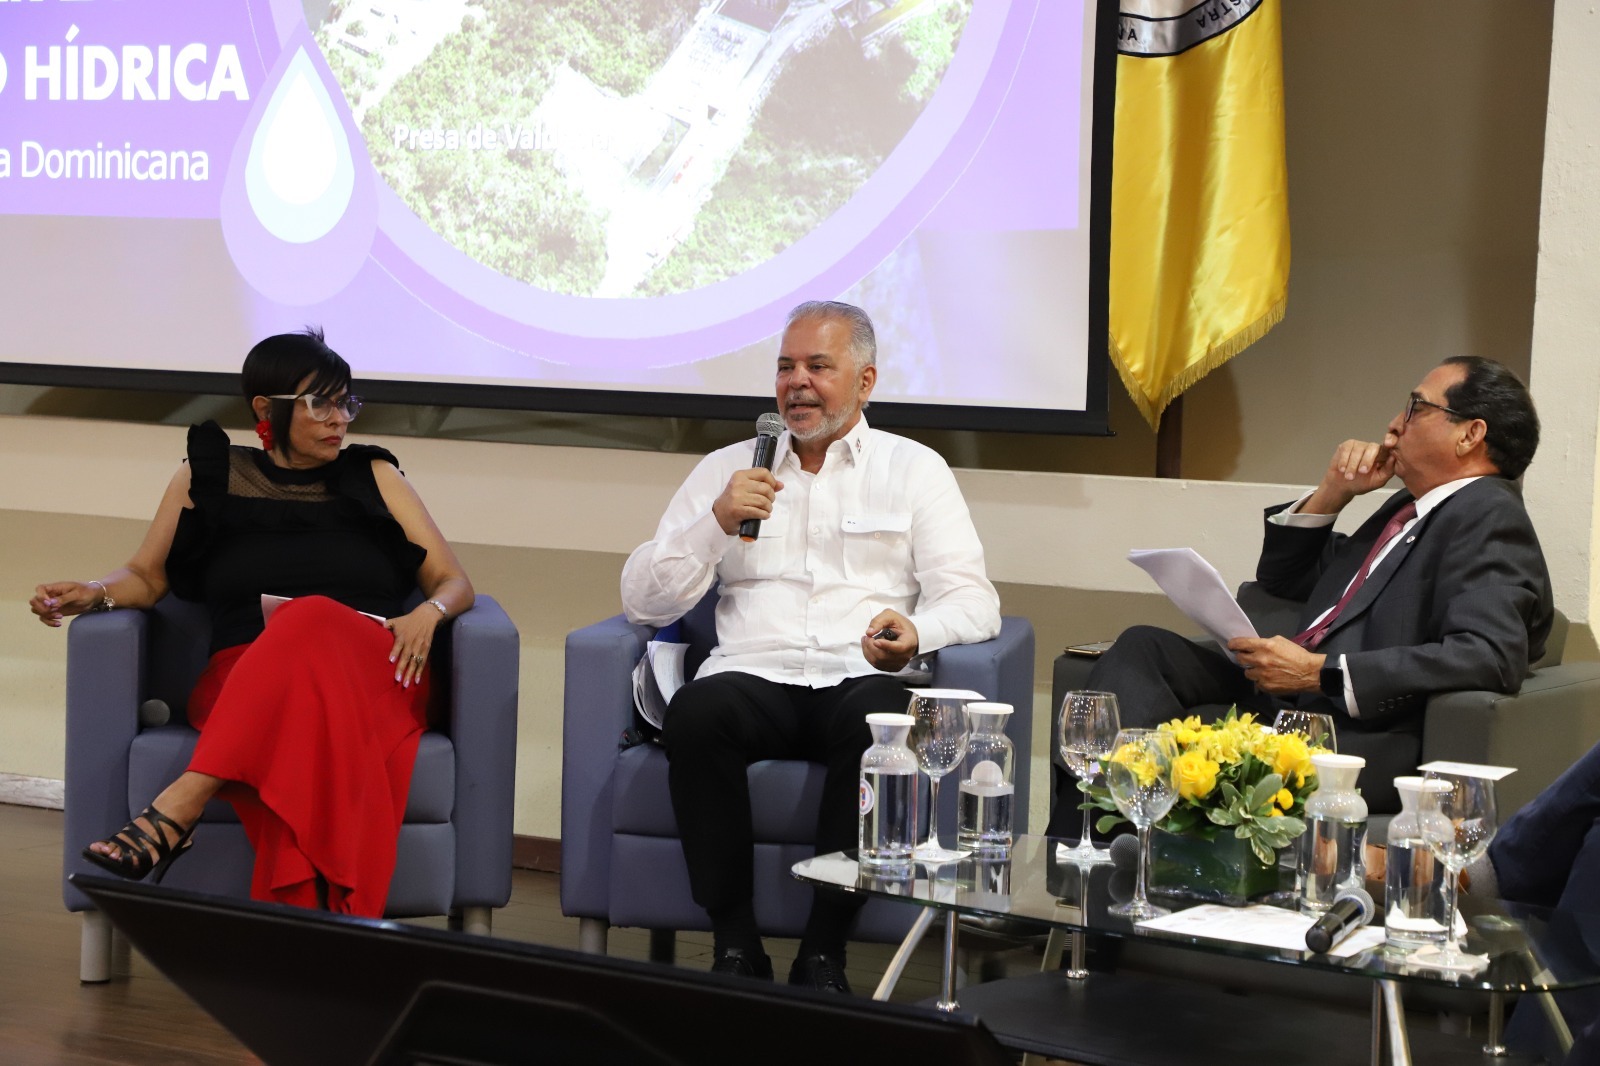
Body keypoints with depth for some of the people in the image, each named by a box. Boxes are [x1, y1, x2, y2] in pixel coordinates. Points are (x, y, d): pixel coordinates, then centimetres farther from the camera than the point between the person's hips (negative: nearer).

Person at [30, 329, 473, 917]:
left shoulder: (374, 476, 20)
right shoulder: (210, 476, 19)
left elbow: (453, 582, 17)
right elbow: (146, 576, 21)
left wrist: (427, 614, -8)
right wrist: (94, 592, -3)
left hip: (376, 672, 0)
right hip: (241, 682, 0)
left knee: (312, 622, -38)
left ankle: (175, 811, -47)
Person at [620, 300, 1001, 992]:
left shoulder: (914, 469, 17)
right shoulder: (727, 469, 20)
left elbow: (973, 600, 5)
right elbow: (643, 602, 12)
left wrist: (916, 633, -18)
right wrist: (717, 522, -4)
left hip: (858, 678, -1)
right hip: (753, 675, 1)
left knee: (880, 719, -37)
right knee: (696, 712, -35)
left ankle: (823, 955, -27)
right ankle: (735, 947, -24)